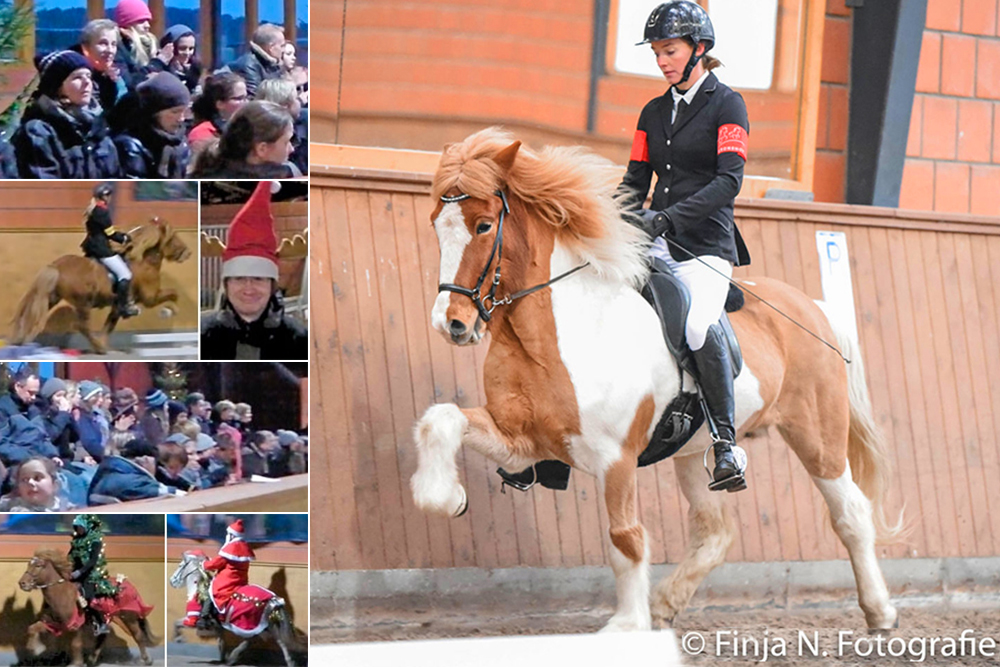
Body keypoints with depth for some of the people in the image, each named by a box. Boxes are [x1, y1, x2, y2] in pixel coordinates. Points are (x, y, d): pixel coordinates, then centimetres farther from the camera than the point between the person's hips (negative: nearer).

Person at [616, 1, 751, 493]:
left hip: (705, 247, -7)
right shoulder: (654, 113, 18)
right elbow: (637, 179, 17)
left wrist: (670, 215, -23)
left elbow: (729, 181, -12)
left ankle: (726, 446, -27)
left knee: (699, 327, -31)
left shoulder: (726, 105, -1)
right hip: (655, 246, 7)